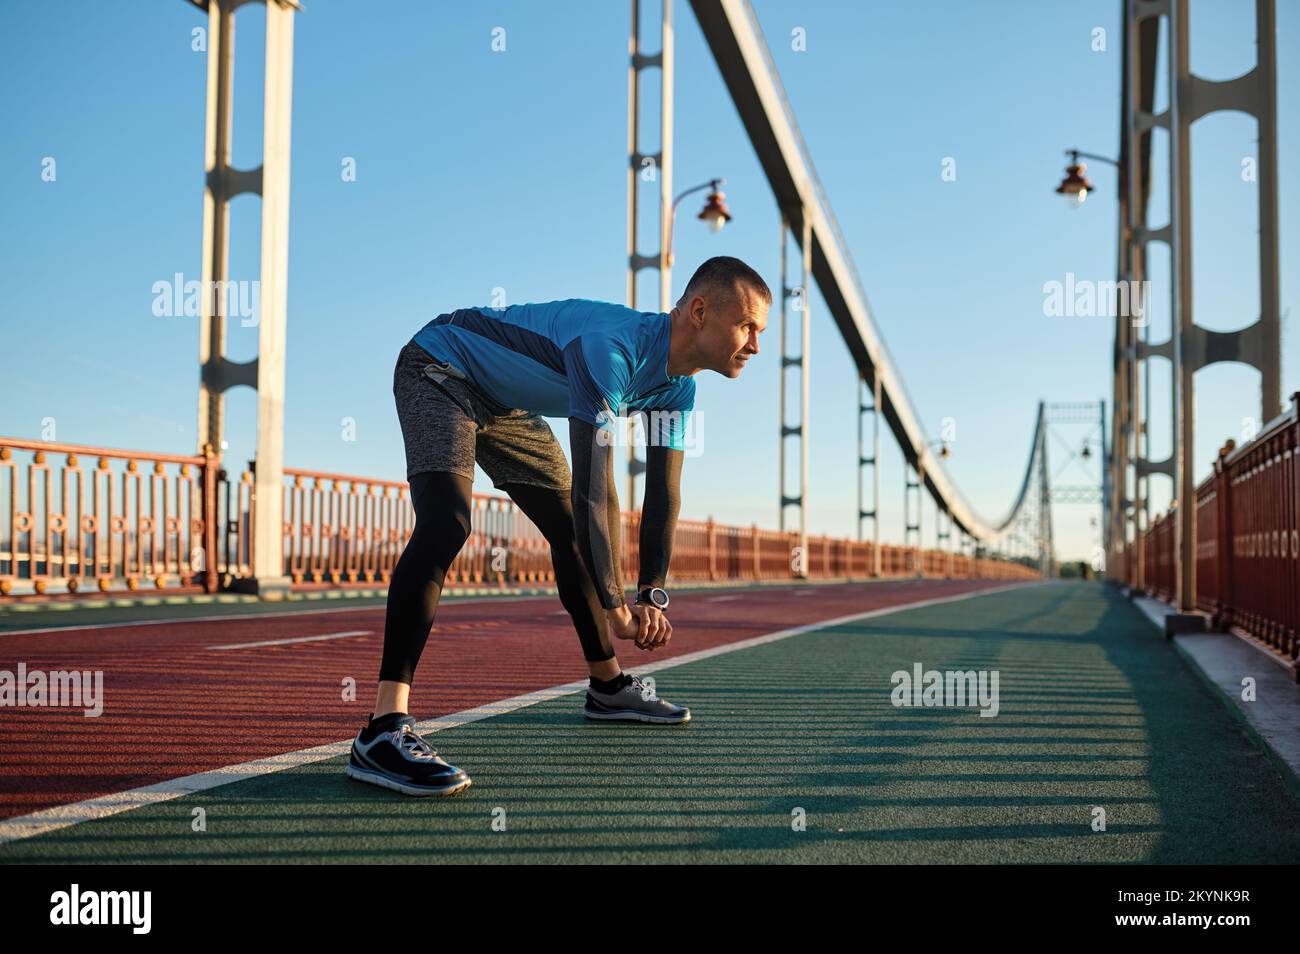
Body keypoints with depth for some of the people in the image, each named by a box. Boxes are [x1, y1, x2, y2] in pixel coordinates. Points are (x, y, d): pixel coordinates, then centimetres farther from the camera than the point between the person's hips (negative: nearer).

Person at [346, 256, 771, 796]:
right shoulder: (612, 345, -36)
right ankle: (383, 731, -38)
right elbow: (595, 483, -38)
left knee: (572, 529, 11)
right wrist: (615, 608, -36)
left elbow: (663, 495, -4)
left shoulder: (676, 386, -6)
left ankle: (607, 687, 29)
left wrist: (652, 596, -15)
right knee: (446, 524, -29)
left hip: (505, 404, 10)